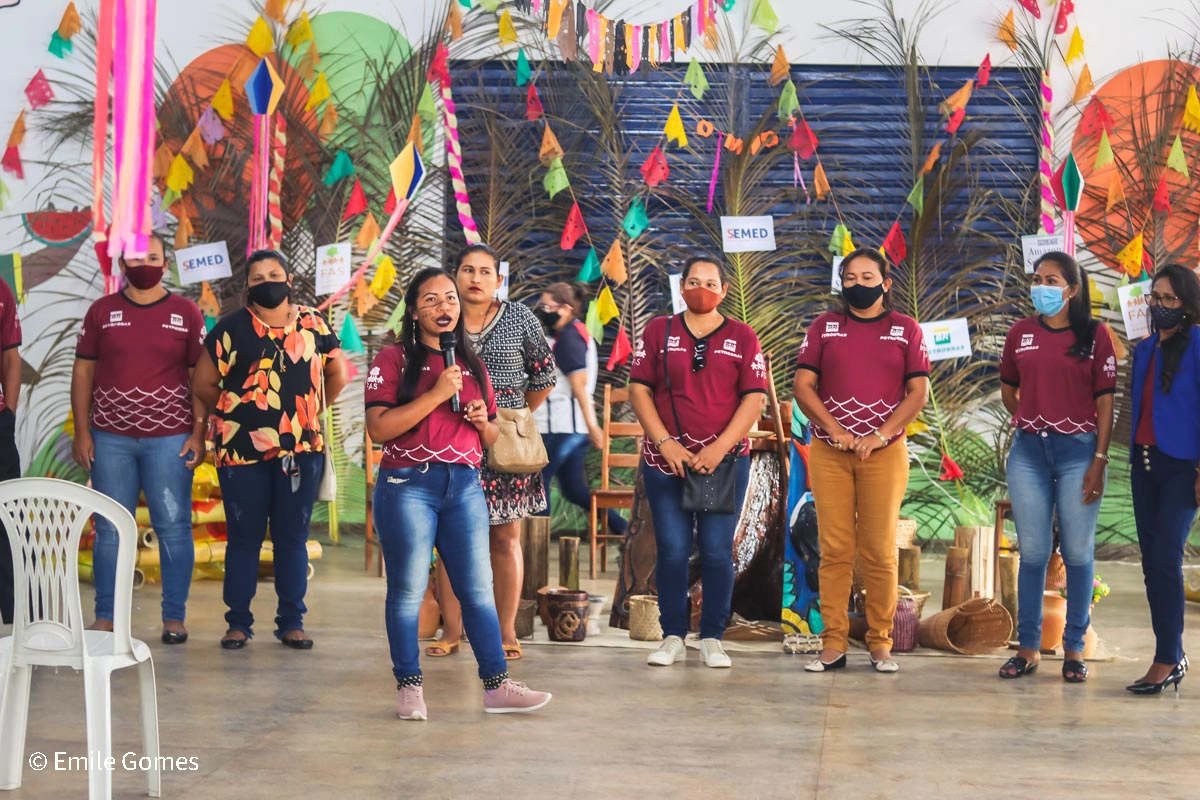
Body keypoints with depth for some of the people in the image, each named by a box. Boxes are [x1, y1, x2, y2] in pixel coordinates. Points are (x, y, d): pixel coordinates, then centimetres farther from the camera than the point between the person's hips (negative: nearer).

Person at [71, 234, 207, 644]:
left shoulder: (187, 313, 4)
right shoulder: (101, 311, 7)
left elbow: (199, 378, 3)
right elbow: (83, 372, 7)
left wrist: (198, 434, -4)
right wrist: (81, 432, 0)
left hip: (170, 439, -1)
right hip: (111, 438, 1)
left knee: (174, 528, 1)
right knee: (110, 528, 3)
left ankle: (174, 617, 8)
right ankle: (105, 617, 11)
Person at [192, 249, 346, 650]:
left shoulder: (313, 324, 7)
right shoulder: (231, 328, 0)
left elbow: (337, 375, 18)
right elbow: (203, 382, 4)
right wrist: (233, 413, 7)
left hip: (301, 450, 2)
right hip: (242, 449, -2)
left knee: (293, 537, 7)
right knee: (244, 538, 4)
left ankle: (292, 622, 15)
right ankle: (238, 623, 12)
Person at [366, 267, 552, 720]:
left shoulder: (473, 366, 16)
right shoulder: (394, 360, 0)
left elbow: (491, 438, 23)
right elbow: (379, 428, -12)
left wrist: (484, 421, 0)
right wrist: (436, 395, -16)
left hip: (464, 486, 4)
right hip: (408, 486, -4)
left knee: (479, 589, 3)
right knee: (408, 590, 0)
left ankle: (497, 686, 6)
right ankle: (409, 687, 10)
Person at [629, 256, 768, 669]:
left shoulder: (742, 336, 6)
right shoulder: (658, 331, 7)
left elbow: (754, 398, 0)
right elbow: (639, 390, 3)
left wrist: (719, 448, -11)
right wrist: (665, 443, -8)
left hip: (725, 460, 0)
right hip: (666, 460, 0)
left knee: (717, 550, 0)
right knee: (672, 550, -1)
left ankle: (713, 639, 9)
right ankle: (673, 638, 9)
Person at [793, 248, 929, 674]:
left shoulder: (906, 329, 7)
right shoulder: (824, 326, 9)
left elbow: (918, 393, 2)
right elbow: (803, 386, 4)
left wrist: (881, 436, -10)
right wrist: (836, 431, -9)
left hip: (885, 452, -1)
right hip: (828, 452, 1)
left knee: (880, 552, -1)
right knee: (834, 550, -1)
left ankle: (880, 644, 6)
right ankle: (833, 644, 2)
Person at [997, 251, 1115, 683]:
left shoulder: (1095, 334, -1)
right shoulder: (1021, 333, 7)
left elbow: (1104, 400, -3)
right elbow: (1008, 390, 20)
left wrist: (1099, 459, -9)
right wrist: (1032, 422, 10)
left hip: (1078, 450, -2)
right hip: (1029, 452, 2)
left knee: (1078, 553, 2)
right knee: (1033, 552, 5)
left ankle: (1074, 649, 11)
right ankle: (1028, 647, 11)